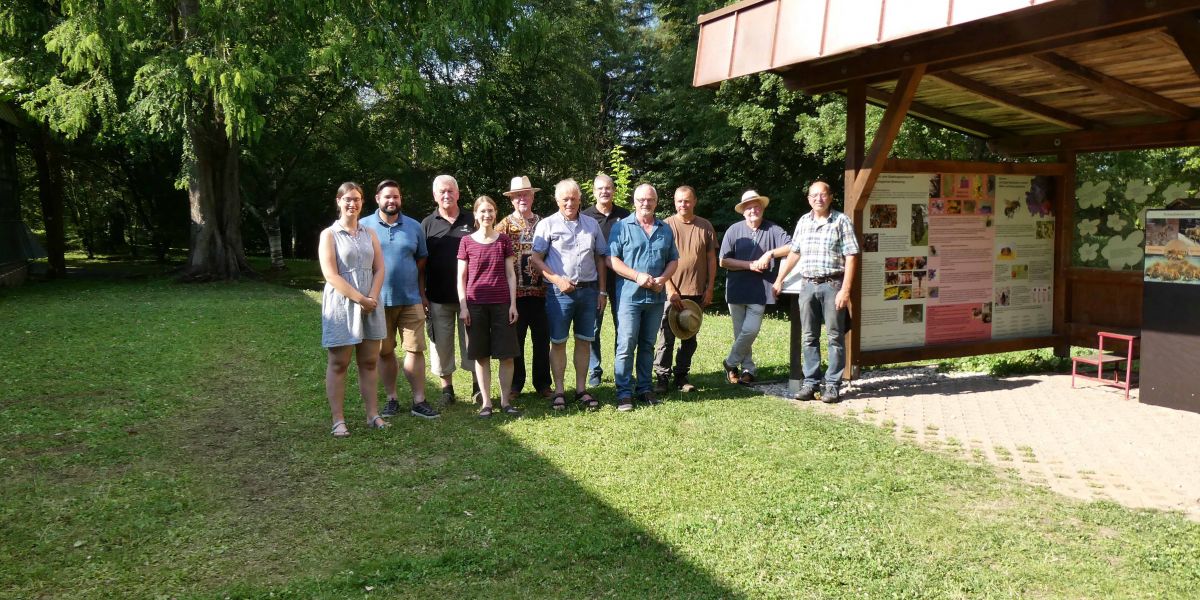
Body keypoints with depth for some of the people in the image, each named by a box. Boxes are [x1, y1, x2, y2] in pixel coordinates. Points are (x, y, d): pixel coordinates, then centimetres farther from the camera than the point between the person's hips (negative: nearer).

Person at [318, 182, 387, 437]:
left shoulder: (369, 234, 12)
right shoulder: (329, 235, -2)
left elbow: (379, 269, 7)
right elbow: (331, 275, -11)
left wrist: (372, 298, -9)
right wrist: (360, 299, -15)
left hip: (370, 304, 4)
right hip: (341, 304, -4)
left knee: (369, 362, 7)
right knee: (338, 363, 0)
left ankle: (373, 414, 13)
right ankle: (338, 420, 3)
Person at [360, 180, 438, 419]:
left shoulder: (414, 227, 7)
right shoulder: (364, 226, 2)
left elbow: (421, 263, 11)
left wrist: (423, 295, 7)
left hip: (410, 300, 1)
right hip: (378, 301, -1)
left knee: (415, 349, -2)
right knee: (385, 352, 8)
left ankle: (419, 401, 5)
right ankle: (391, 399, 19)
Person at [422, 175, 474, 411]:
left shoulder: (471, 221, 7)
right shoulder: (428, 224, 6)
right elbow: (421, 262, 5)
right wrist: (422, 294, -2)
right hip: (439, 297, 0)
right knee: (442, 342, 6)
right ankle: (446, 387, 17)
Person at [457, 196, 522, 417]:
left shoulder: (503, 240, 5)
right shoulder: (467, 242, 2)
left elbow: (510, 274, 5)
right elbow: (461, 277, 3)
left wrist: (513, 304, 0)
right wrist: (463, 306, -4)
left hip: (501, 305, 1)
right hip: (476, 305, -1)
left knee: (506, 355, 1)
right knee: (481, 355, 4)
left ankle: (506, 401, 11)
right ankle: (486, 402, 12)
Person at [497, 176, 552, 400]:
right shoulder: (504, 225, 3)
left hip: (540, 291, 2)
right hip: (515, 292, -2)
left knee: (542, 339, 7)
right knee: (515, 340, 6)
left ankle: (543, 383, 18)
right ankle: (515, 384, 18)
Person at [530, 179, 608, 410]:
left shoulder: (592, 224, 11)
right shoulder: (548, 224, 0)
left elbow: (600, 259, 14)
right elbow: (536, 259, -4)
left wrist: (602, 291, 9)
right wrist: (558, 280, -14)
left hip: (588, 290, 3)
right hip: (559, 292, -3)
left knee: (584, 341, 8)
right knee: (558, 342, 2)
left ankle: (581, 389, 18)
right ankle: (559, 390, 11)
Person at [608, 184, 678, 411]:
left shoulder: (665, 230, 13)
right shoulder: (622, 227, -1)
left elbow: (673, 260, 15)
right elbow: (612, 259, -6)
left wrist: (663, 279, -4)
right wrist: (637, 276, -16)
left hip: (656, 297, 4)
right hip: (630, 296, -4)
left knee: (648, 345, 12)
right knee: (626, 345, -6)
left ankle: (644, 388, 20)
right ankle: (624, 392, 0)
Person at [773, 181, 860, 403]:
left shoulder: (841, 221, -3)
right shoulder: (803, 222, 12)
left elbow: (851, 257, -7)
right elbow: (794, 253, 21)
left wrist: (845, 290, -14)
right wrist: (779, 280, 20)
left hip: (832, 285, -4)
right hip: (807, 285, 5)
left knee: (835, 338, 1)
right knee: (809, 338, 7)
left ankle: (833, 385, 6)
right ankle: (810, 383, 14)